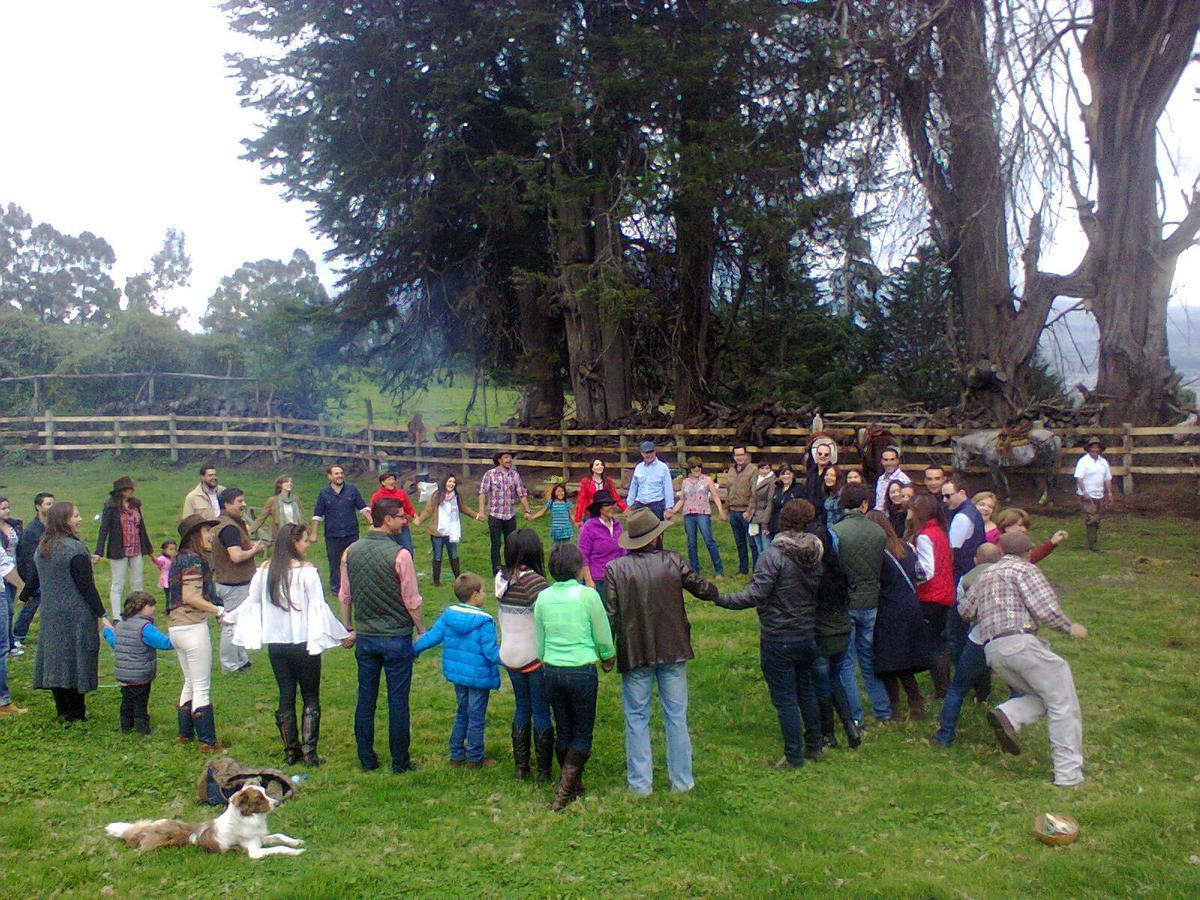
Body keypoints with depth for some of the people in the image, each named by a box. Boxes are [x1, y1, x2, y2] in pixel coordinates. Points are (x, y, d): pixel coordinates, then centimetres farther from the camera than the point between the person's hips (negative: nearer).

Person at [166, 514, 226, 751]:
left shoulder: (179, 559, 13)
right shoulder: (194, 559, -14)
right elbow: (190, 597, -21)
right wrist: (219, 611, -17)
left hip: (175, 628, 9)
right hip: (193, 627, -9)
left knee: (190, 683, 20)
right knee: (202, 687, -3)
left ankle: (185, 734, 28)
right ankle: (208, 742, 2)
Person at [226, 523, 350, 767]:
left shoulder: (264, 571, 2)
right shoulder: (306, 571, -13)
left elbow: (251, 603, 12)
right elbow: (319, 608, -13)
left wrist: (228, 617, 32)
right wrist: (343, 635, -5)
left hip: (275, 644, 5)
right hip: (304, 644, -5)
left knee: (285, 697, 14)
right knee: (311, 699, 7)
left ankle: (291, 751, 19)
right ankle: (309, 752, 4)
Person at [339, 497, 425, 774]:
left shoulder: (351, 552, -1)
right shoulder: (399, 555, -17)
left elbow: (344, 596, 7)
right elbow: (412, 601, -12)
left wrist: (349, 630, 18)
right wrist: (421, 631, 2)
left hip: (365, 637, 5)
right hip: (396, 638, -5)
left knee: (365, 699, 13)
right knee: (398, 702, 5)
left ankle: (367, 760, 22)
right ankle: (400, 762, 14)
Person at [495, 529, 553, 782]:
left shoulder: (501, 579, 0)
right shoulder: (534, 581, -21)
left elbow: (503, 614, 4)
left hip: (509, 654, 6)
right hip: (535, 655, -6)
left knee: (521, 707, 19)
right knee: (541, 711, 7)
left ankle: (521, 767, 25)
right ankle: (544, 771, 14)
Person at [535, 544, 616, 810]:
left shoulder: (543, 597, 0)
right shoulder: (587, 595, -12)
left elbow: (539, 641, 10)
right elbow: (603, 638, -5)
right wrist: (608, 658, 16)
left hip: (552, 671, 4)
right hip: (582, 671, -4)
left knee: (563, 731, 18)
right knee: (582, 733, 8)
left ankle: (572, 785, 31)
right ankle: (565, 791, -1)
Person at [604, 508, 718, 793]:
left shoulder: (615, 569, -10)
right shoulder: (673, 561, -7)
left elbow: (610, 615, -9)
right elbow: (702, 589, 4)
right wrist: (717, 593, 27)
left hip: (635, 653, -1)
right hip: (673, 651, 1)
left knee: (637, 719, 11)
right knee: (676, 716, 12)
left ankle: (640, 783, 16)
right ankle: (682, 781, 21)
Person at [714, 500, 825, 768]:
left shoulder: (773, 555, -19)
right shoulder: (816, 553, -1)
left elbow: (755, 595, -24)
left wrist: (720, 599, -16)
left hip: (778, 639, -6)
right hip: (808, 634, 6)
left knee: (784, 698, 4)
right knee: (806, 690, 22)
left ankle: (794, 756, 11)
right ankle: (814, 746, 31)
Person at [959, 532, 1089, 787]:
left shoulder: (986, 575, 24)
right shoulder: (1026, 570, 2)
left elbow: (965, 611, 24)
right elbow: (1046, 610, -8)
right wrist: (1070, 627, 7)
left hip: (992, 650, 7)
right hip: (1020, 640, -7)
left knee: (1042, 696, 18)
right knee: (1063, 704, 0)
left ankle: (1007, 716, -10)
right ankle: (1069, 774, -3)